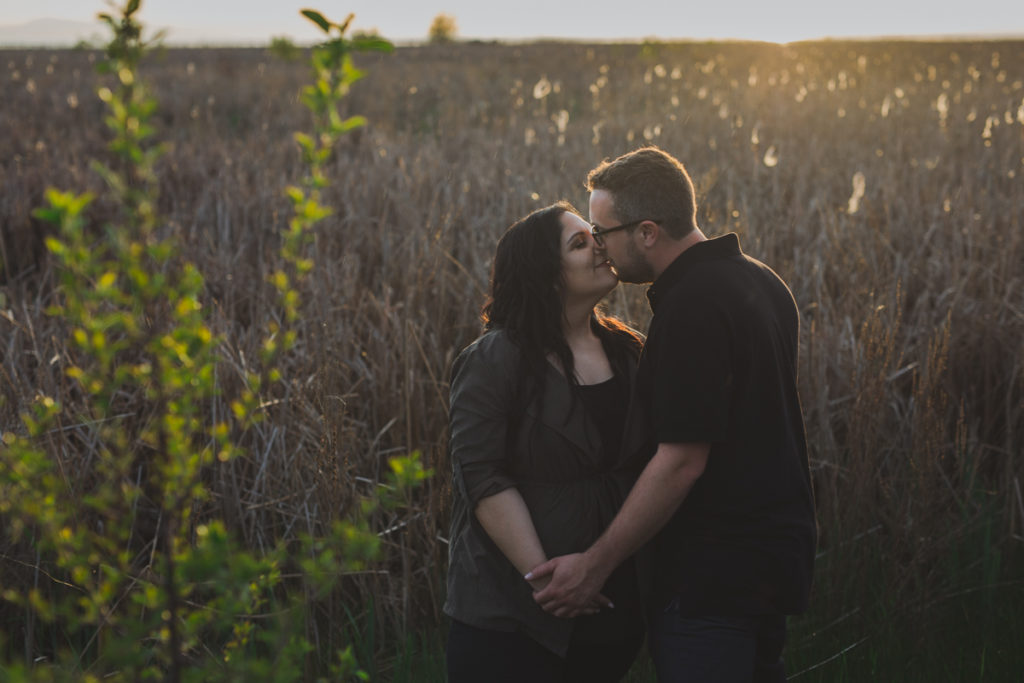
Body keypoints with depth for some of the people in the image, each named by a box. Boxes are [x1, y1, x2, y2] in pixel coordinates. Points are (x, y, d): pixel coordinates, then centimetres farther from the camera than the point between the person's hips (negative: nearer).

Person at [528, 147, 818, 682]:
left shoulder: (691, 308, -22)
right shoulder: (760, 281, 8)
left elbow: (682, 460, -24)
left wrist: (596, 563, -20)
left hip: (714, 575, -10)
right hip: (773, 553, 10)